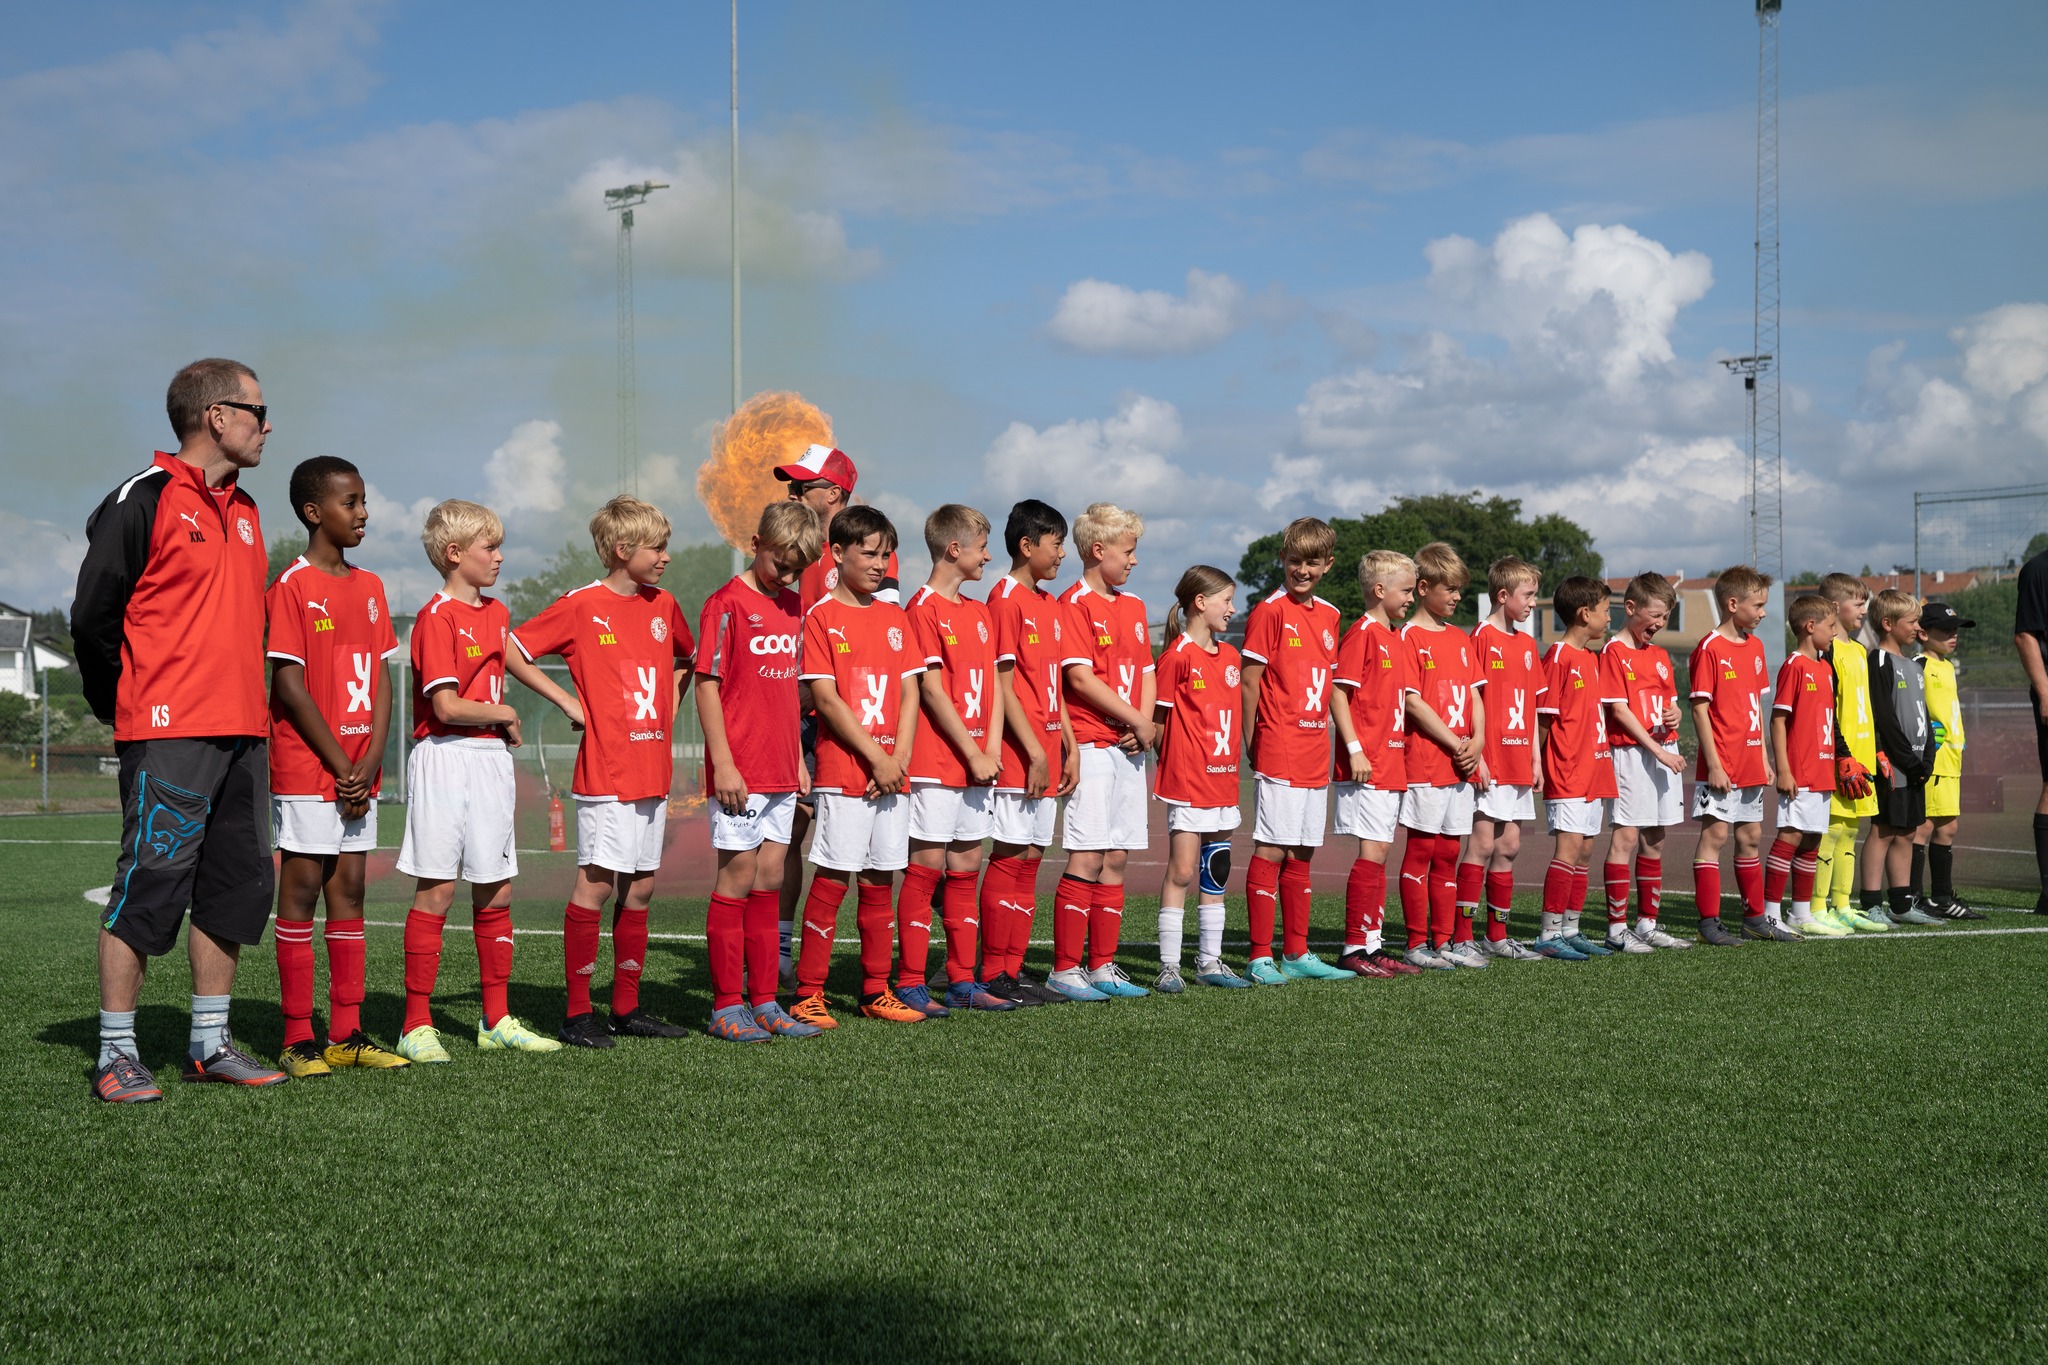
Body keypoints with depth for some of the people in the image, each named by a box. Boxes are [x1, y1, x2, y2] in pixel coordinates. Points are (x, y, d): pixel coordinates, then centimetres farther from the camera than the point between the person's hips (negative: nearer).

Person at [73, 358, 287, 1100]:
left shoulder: (244, 511, 17)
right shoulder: (143, 498, -7)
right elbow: (93, 614, -7)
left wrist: (247, 703, 16)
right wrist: (122, 706, 0)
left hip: (241, 732, 8)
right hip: (169, 734, -8)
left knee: (238, 886, 9)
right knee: (149, 886, -6)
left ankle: (209, 1042, 18)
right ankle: (116, 1053, 2)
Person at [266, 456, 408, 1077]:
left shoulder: (370, 588, 12)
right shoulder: (291, 588, -8)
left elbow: (382, 679, 9)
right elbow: (290, 686, -13)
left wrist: (371, 761, -4)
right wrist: (339, 764, -13)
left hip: (359, 774, 7)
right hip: (306, 769, -6)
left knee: (349, 890, 8)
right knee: (301, 891, -1)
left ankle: (346, 1033, 14)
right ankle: (298, 1039, 3)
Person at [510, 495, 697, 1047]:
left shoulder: (663, 605, 12)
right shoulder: (580, 606, -7)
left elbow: (687, 656, 30)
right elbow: (513, 650, -8)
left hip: (653, 769, 7)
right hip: (605, 771, -7)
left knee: (641, 887, 9)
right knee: (596, 883, -6)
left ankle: (626, 1007, 17)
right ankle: (577, 1013, 0)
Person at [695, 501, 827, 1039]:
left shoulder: (793, 607, 13)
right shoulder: (727, 603, -9)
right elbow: (707, 687, -11)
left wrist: (798, 757, 16)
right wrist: (723, 764, -16)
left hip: (781, 771, 7)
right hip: (739, 772, -7)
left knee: (769, 878, 9)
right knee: (737, 877, -2)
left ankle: (764, 1002, 16)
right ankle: (726, 1005, 6)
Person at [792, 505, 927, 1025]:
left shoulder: (895, 618, 14)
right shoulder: (821, 617, -3)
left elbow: (910, 692, 10)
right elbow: (826, 697, -9)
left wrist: (900, 757, -4)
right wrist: (876, 756, -12)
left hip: (892, 774, 5)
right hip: (842, 772, -5)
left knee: (880, 882, 9)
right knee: (831, 880, -6)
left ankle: (876, 991, 16)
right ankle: (808, 994, 0)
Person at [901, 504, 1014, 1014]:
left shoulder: (979, 612, 16)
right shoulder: (924, 608, -8)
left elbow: (992, 685, 13)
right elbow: (931, 690, -13)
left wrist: (993, 748, 0)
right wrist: (972, 753, -12)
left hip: (977, 763, 7)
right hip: (936, 762, -7)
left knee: (965, 869, 9)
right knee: (925, 867, -4)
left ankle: (962, 981, 15)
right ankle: (910, 983, 1)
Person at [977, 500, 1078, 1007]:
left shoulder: (1051, 606, 16)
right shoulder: (1006, 599, -10)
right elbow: (1002, 685, -14)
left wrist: (1070, 747, 14)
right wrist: (1034, 751, -17)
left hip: (1046, 751, 8)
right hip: (1018, 752, -8)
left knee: (1030, 859, 9)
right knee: (1010, 856, -5)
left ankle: (1015, 969, 14)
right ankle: (996, 975, 0)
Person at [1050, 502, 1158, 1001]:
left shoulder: (1133, 606, 17)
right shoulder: (1074, 604, -8)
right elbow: (1080, 678, -15)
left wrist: (1145, 725, 0)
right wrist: (1134, 719, -9)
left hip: (1129, 748, 8)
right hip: (1092, 745, -8)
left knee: (1116, 858, 8)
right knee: (1087, 858, -9)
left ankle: (1102, 965, 14)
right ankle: (1065, 969, -3)